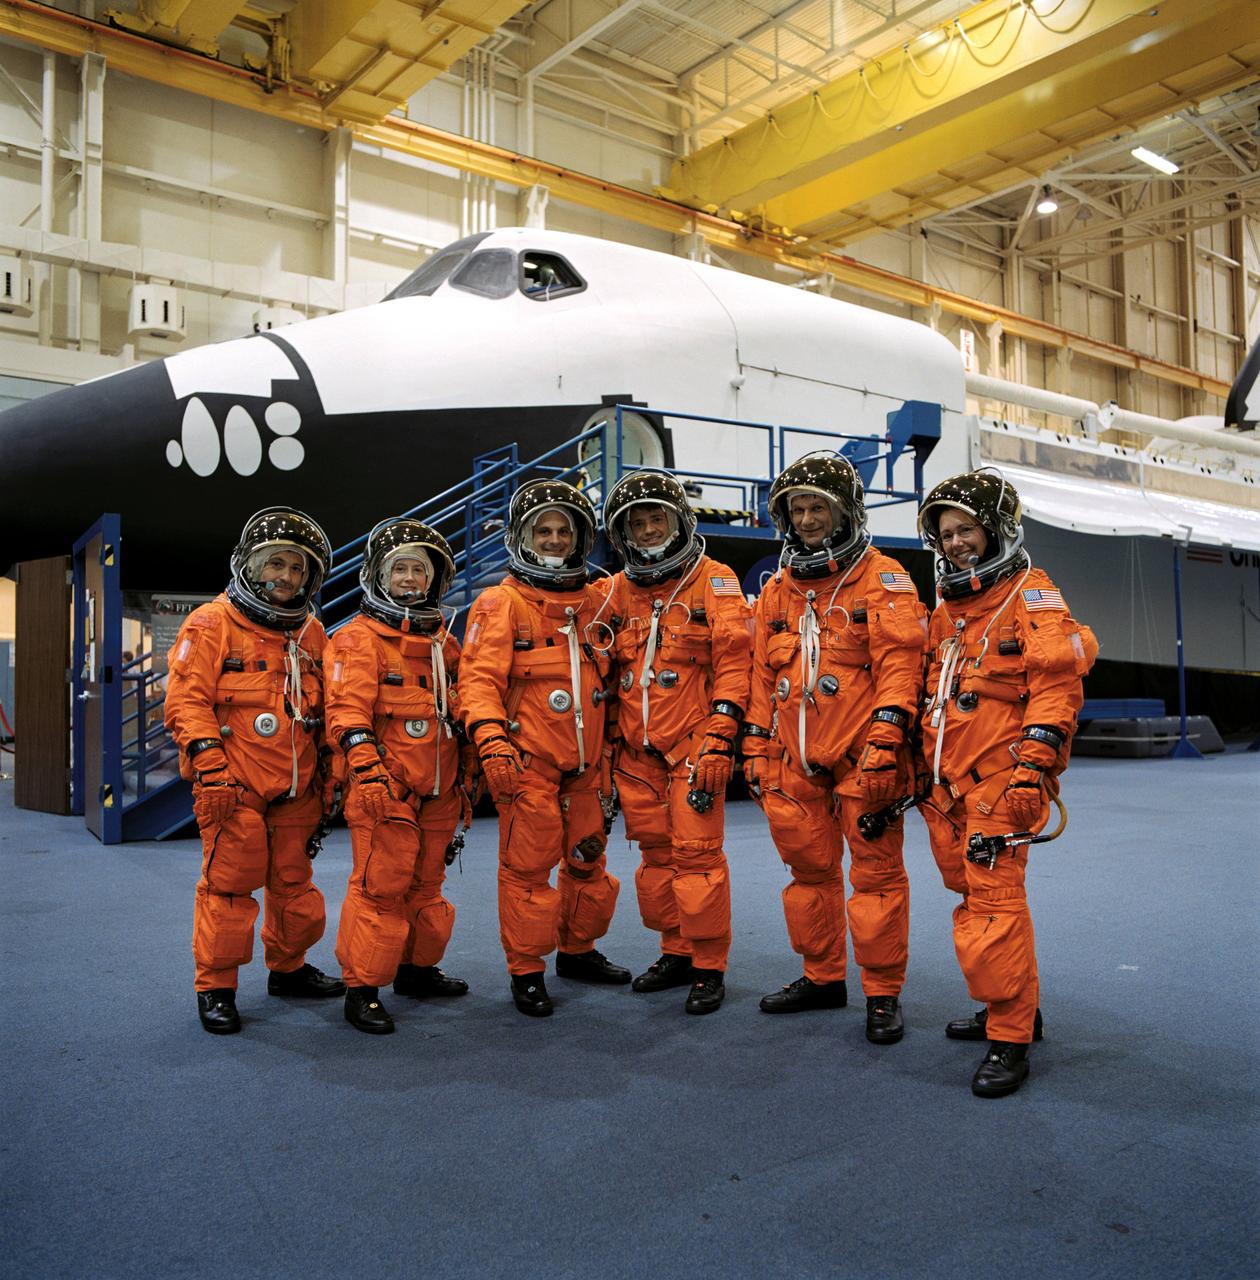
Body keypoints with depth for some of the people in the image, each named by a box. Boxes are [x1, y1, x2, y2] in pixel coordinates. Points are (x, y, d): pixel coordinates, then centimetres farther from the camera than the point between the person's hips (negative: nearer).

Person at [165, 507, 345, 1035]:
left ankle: (288, 968, 33)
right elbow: (187, 699, -10)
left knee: (294, 884, 14)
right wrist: (210, 767, -19)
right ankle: (215, 987, 13)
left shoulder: (311, 633, 13)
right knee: (229, 886, -2)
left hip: (296, 790, 6)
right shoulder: (212, 624, -4)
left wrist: (325, 776, 17)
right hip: (233, 788, -5)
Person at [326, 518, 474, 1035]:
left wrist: (464, 779, 22)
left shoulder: (443, 641, 16)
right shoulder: (359, 638, -5)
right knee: (380, 887, -5)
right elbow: (348, 711, -16)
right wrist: (367, 767, -28)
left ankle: (417, 968, 31)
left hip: (439, 792, 7)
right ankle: (362, 988, 6)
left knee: (426, 885, 16)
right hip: (387, 789, -7)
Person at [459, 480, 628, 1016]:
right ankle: (526, 972, 15)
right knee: (529, 867, -1)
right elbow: (479, 677, -13)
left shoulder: (595, 602, 13)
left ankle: (578, 951, 34)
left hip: (584, 765, 6)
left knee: (588, 862, 15)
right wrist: (491, 741, -26)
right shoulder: (501, 604, -4)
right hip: (527, 763, -6)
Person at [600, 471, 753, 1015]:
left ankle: (709, 967, 9)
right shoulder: (616, 592, 12)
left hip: (694, 745, -5)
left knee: (697, 853, -5)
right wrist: (610, 743, 13)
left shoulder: (714, 581, -1)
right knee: (657, 855, 11)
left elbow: (733, 663, -7)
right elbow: (607, 673, 18)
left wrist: (719, 739, -14)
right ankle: (676, 954, 25)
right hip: (637, 751, 5)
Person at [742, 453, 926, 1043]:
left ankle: (883, 993, 14)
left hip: (862, 756, -5)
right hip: (795, 760, 6)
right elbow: (762, 674, 18)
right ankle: (822, 977, 29)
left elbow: (899, 662, -10)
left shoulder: (883, 580, -1)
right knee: (810, 869, 13)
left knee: (876, 872, 0)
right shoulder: (778, 589, 15)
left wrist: (886, 736, -20)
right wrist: (756, 746, 15)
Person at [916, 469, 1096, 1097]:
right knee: (974, 898, 14)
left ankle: (1010, 1039, 1)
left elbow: (1056, 684, -13)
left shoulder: (1032, 596, -3)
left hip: (1000, 781, -8)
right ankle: (1014, 1006, 30)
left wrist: (1033, 766, -21)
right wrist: (923, 769, 23)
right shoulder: (946, 610, 19)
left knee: (994, 902, -9)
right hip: (947, 783, 8)